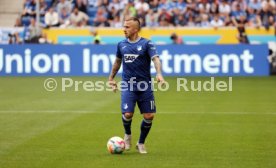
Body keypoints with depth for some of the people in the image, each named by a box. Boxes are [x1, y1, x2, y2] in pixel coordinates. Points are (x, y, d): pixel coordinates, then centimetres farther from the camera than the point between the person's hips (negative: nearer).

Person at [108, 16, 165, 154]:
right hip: (128, 86, 1)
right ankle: (128, 135, 17)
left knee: (149, 116, -1)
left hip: (145, 86, -1)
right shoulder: (121, 45, 7)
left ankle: (141, 143, 20)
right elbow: (117, 61, 23)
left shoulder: (146, 44, -5)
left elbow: (155, 59, -18)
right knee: (127, 114, -15)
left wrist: (159, 73, -35)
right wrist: (111, 78, 24)